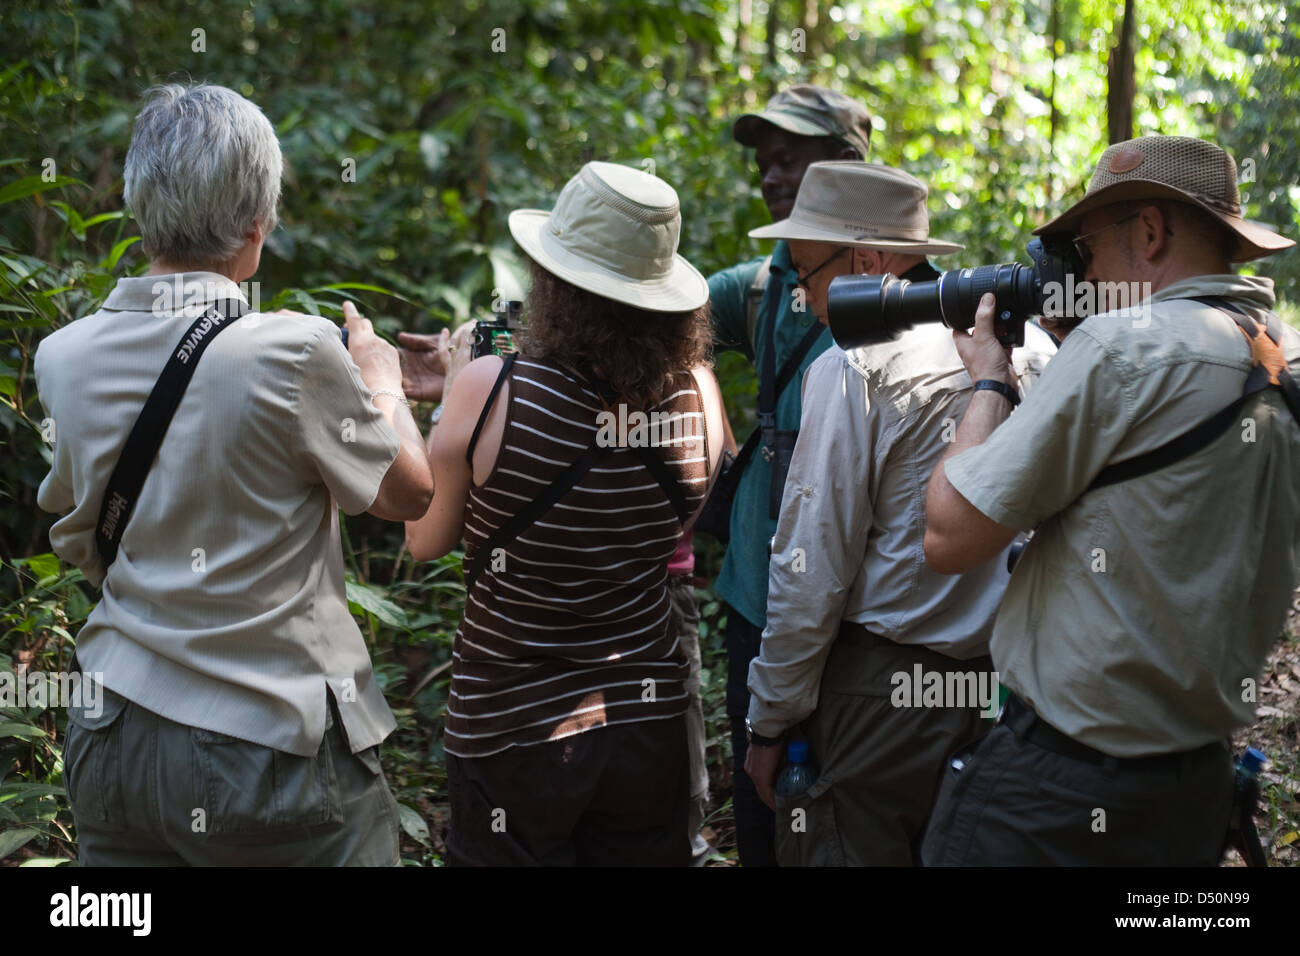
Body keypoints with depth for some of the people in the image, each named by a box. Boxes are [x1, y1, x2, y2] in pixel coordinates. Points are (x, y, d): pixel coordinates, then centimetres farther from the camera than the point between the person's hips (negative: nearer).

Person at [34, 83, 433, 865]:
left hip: (111, 739, 6)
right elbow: (410, 492, -4)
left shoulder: (63, 356, -2)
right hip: (271, 739, -5)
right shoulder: (295, 353, -19)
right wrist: (381, 381, 15)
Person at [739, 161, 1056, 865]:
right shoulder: (1029, 341, 6)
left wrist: (769, 722, -7)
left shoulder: (857, 367, -14)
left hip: (883, 687, -7)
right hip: (1004, 683, 7)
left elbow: (812, 571, -15)